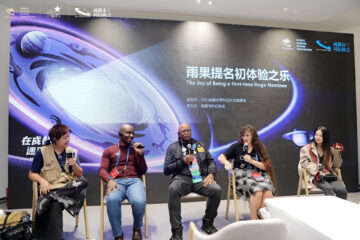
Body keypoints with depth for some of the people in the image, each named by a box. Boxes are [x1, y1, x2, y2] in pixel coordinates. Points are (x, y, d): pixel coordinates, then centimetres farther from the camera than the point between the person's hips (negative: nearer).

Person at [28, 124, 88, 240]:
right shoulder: (42, 152, 3)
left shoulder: (72, 151, 10)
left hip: (70, 187, 3)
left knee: (83, 182, -30)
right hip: (50, 188, -3)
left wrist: (74, 165, -9)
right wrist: (42, 181, -13)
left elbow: (79, 175, 11)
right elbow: (32, 174, 7)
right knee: (55, 206, -36)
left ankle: (48, 198, -30)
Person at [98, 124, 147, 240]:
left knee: (139, 202, -33)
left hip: (134, 180, 1)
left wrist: (140, 154, 0)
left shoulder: (136, 149, 20)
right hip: (117, 181, 0)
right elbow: (102, 170, 6)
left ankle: (137, 228, 2)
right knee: (112, 200, -37)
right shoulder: (109, 150, 17)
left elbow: (143, 171, 15)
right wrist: (109, 180, -16)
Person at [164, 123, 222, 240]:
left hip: (200, 178, 3)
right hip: (182, 177, -2)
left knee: (217, 190, -26)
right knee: (173, 189, -36)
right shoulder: (173, 147, 12)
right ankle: (177, 230, -22)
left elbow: (211, 161, 18)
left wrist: (211, 174, -2)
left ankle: (207, 224, -2)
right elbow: (166, 170, 6)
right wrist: (183, 161, -5)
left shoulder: (200, 145, 22)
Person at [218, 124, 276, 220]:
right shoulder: (237, 147, 10)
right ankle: (254, 219, -21)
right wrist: (227, 162, -19)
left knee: (268, 192, -30)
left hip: (258, 176, 3)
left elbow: (265, 167, 8)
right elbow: (220, 157, 3)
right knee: (257, 191, -33)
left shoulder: (259, 148, 14)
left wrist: (251, 161, -6)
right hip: (242, 176, -2)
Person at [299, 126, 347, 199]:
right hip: (315, 176, -3)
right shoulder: (306, 148, 10)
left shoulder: (330, 149, 20)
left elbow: (337, 165, 19)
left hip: (329, 175, 3)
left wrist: (337, 153, 4)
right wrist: (317, 171, -14)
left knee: (342, 190, -27)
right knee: (328, 188, -34)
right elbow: (304, 162, -1)